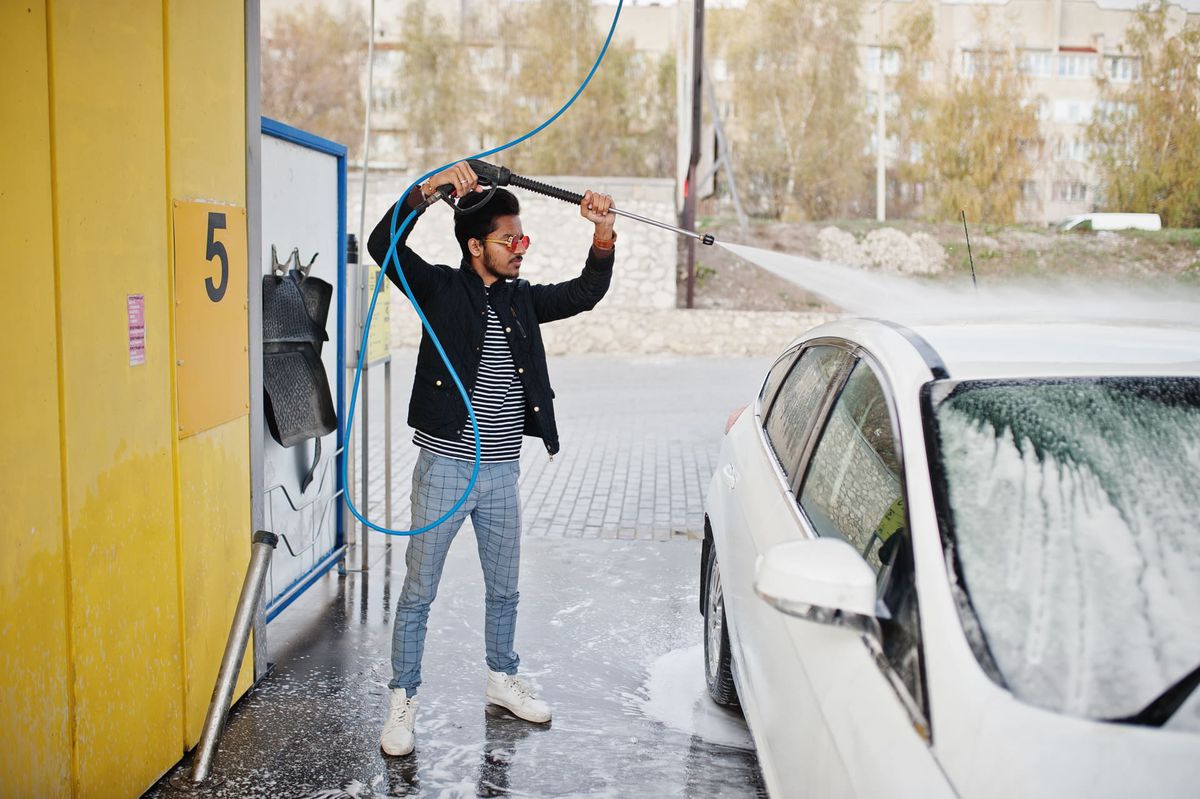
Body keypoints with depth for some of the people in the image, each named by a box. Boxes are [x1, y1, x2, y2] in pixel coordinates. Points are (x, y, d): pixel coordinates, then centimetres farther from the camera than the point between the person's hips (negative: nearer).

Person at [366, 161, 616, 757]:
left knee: (503, 589, 18)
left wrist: (603, 234, -7)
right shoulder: (441, 289, -5)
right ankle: (403, 701, 18)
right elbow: (383, 245, -18)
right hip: (444, 468, -5)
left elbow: (586, 292, 8)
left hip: (502, 473, 5)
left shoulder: (521, 299, 10)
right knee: (419, 591, 5)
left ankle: (501, 679, 38)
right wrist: (430, 187, -27)